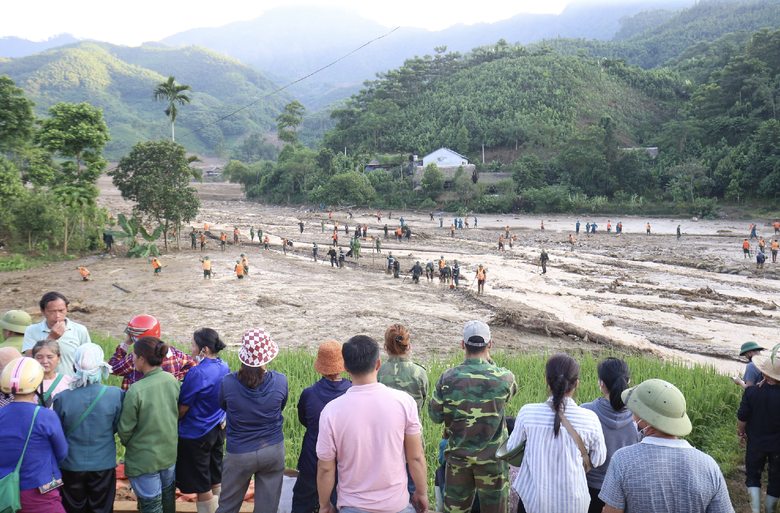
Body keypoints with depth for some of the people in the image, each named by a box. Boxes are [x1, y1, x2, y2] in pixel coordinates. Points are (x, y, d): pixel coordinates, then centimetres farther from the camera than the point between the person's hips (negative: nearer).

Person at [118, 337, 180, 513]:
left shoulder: (135, 391, -26)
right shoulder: (171, 380, -9)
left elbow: (125, 429, -15)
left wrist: (127, 443, 7)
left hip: (144, 459, -5)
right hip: (169, 452, 5)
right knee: (167, 496, 26)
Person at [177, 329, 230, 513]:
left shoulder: (197, 373, -25)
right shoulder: (224, 367, -2)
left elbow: (182, 408, -17)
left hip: (196, 434, -7)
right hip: (218, 429, 8)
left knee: (201, 485, 9)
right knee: (216, 478, 21)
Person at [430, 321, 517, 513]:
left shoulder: (447, 378, -11)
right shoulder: (504, 378, -14)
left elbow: (435, 416, -3)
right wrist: (490, 363, 13)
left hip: (457, 456, 2)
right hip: (492, 458, -1)